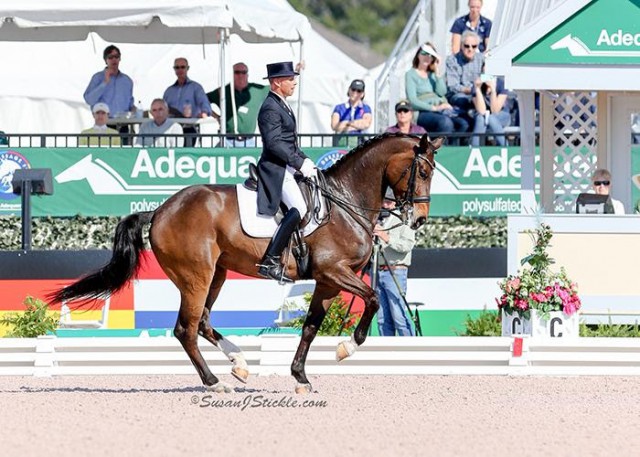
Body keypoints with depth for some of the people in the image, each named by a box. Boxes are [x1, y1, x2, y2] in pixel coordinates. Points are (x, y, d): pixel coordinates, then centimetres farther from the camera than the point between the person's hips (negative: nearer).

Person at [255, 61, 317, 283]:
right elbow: (274, 143, -22)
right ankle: (270, 262, -27)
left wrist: (304, 160, 12)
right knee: (298, 208, -24)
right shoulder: (270, 108, -14)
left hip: (288, 168, 11)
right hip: (276, 169, -11)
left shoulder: (282, 105, 18)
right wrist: (300, 163, -21)